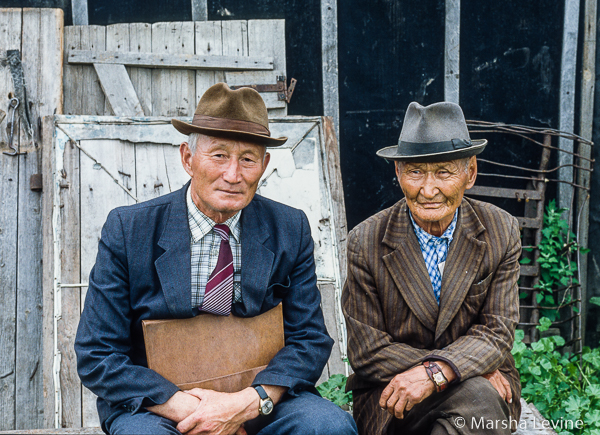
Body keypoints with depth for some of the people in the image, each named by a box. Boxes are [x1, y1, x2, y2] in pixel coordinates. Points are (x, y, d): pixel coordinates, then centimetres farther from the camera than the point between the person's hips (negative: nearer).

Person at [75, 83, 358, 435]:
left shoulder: (290, 231, -1)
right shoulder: (128, 230, -7)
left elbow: (310, 340, 0)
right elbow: (96, 356, -7)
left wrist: (249, 402, -19)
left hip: (259, 398, 1)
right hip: (157, 402, -1)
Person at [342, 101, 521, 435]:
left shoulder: (502, 233, -3)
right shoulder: (365, 244, -8)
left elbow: (496, 332, -5)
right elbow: (368, 352, -8)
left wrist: (436, 372, -26)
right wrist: (471, 368, -17)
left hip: (485, 383, 2)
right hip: (391, 397, -2)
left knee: (482, 399, -33)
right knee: (474, 393, -32)